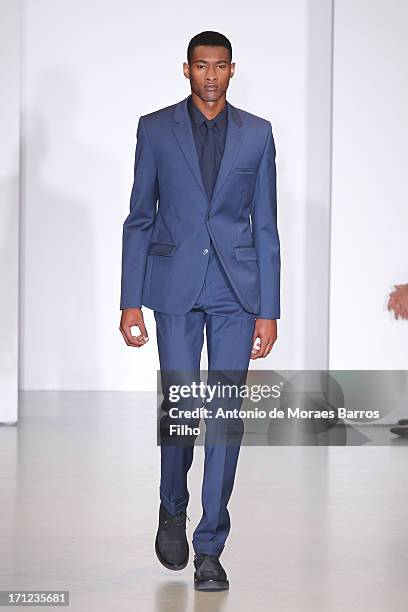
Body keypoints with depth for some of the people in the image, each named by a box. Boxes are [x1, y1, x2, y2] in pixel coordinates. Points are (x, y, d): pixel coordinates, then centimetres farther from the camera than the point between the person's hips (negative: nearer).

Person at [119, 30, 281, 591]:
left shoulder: (257, 134, 6)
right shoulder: (156, 129, 4)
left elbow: (265, 226, 6)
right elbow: (139, 220, 5)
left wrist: (269, 310, 1)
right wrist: (131, 303, -1)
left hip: (236, 290, 1)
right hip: (175, 286, -1)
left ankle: (209, 549, 5)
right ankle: (173, 510, 25)